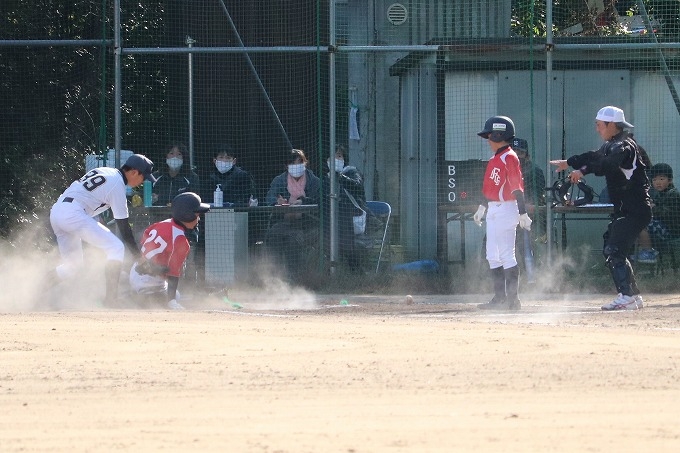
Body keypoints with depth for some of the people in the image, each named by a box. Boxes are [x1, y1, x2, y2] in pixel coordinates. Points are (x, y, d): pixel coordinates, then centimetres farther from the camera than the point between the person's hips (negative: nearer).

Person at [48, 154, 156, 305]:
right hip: (73, 214, -9)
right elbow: (123, 226, -6)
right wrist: (138, 256, -1)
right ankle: (110, 298, -15)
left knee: (73, 264, 20)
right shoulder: (118, 184, -6)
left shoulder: (104, 171, 21)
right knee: (116, 247, -8)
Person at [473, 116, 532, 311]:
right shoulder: (495, 159, 16)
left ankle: (512, 299, -5)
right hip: (493, 211, 10)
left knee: (506, 255, -7)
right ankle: (499, 297, 14)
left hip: (506, 209, -10)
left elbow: (517, 188, -17)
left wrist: (522, 214, -20)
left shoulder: (509, 158, -13)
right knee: (493, 256, 10)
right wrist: (481, 207, 26)